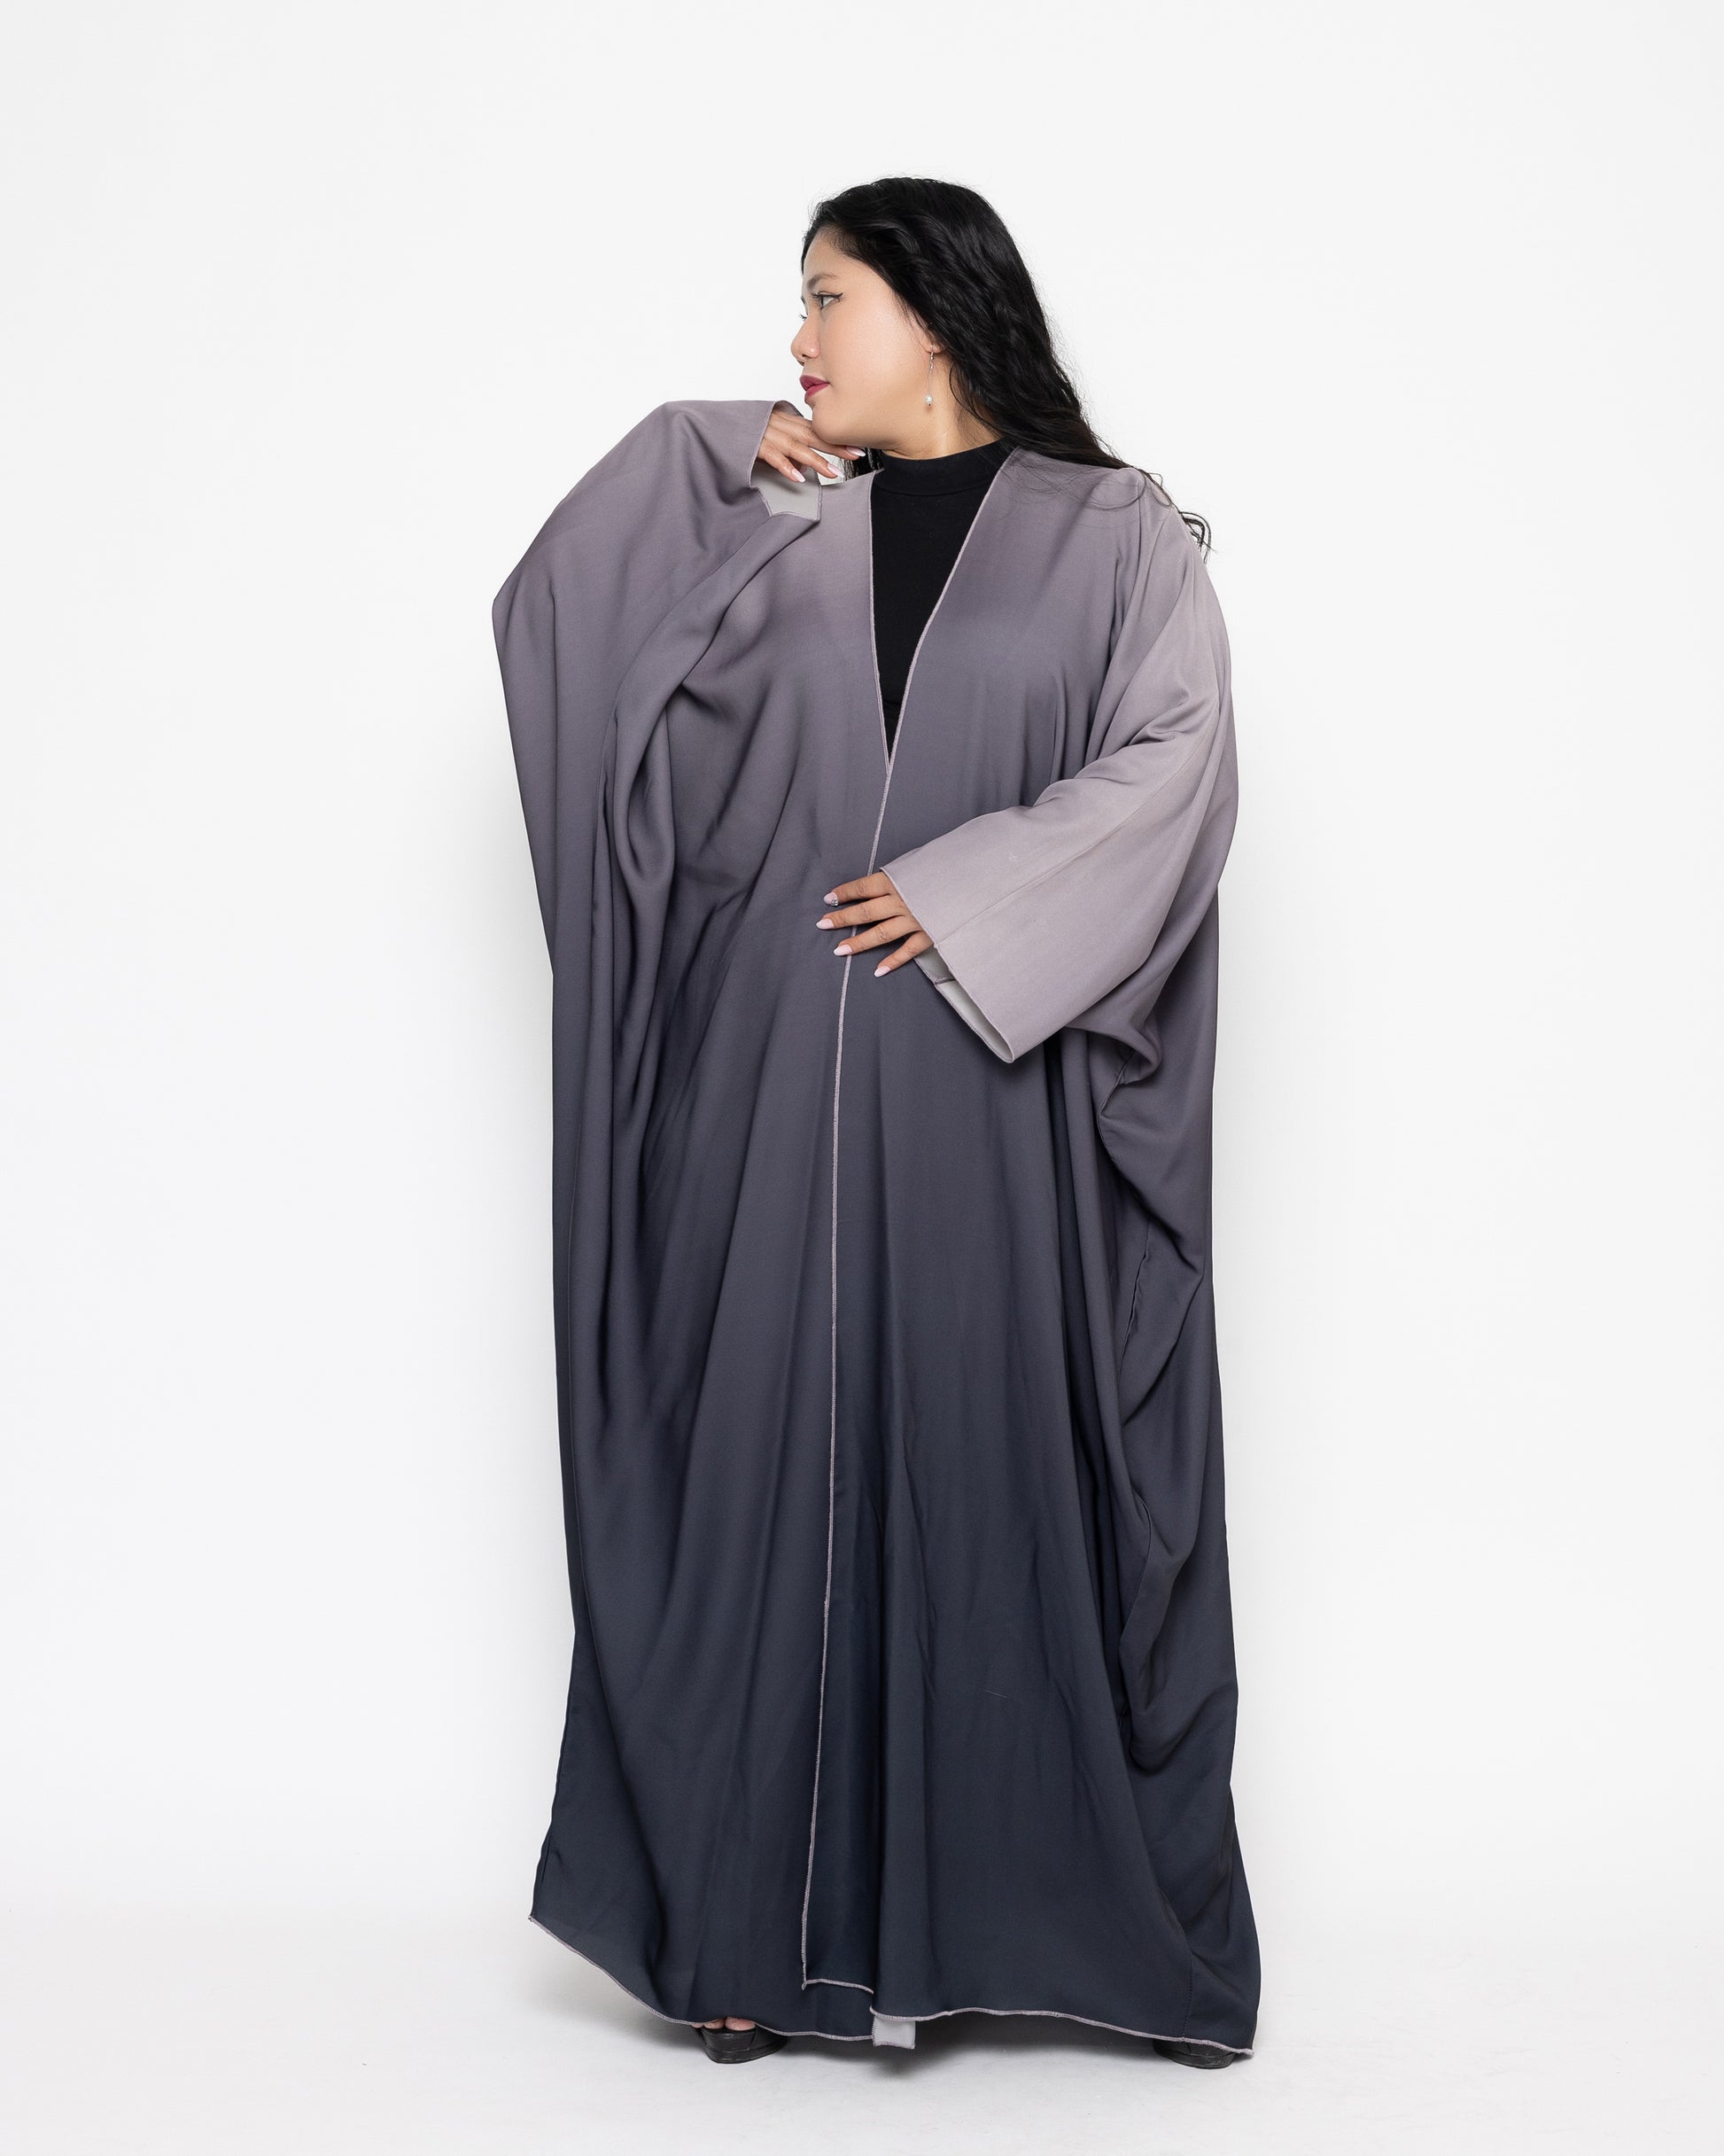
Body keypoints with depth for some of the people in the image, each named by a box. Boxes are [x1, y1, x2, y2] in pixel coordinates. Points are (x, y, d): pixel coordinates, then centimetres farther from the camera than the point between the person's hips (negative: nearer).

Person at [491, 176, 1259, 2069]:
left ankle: (1103, 1912, 12)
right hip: (785, 1086, 3)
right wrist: (718, 472, 3)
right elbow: (551, 613, 9)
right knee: (779, 1462, 2)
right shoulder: (768, 528, 14)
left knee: (1024, 1467, 0)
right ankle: (776, 1926, 10)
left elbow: (1174, 761, -6)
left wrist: (975, 895, -14)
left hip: (1005, 1099, -3)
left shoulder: (1111, 535, 5)